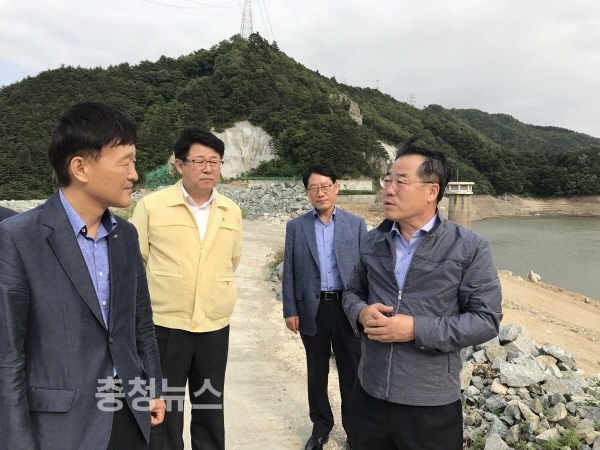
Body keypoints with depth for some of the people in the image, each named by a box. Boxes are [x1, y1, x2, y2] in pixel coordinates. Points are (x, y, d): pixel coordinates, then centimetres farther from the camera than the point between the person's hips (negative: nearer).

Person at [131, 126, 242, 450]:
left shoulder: (232, 212, 3)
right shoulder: (151, 206, -8)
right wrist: (164, 294, 6)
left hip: (215, 326, 3)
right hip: (164, 325, -3)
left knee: (211, 408, 18)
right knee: (164, 411, 10)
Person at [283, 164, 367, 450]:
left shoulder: (356, 224, 1)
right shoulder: (296, 227, 2)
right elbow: (289, 272, 2)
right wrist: (290, 310, -1)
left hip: (347, 307, 0)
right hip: (312, 308, 1)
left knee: (351, 370, 11)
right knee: (317, 371, 14)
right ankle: (321, 424, 33)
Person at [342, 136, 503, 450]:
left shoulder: (469, 248, -10)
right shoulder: (372, 242, 4)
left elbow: (486, 319, -11)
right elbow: (353, 291, 14)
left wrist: (416, 329, -20)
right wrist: (361, 313, -9)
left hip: (432, 405, -3)